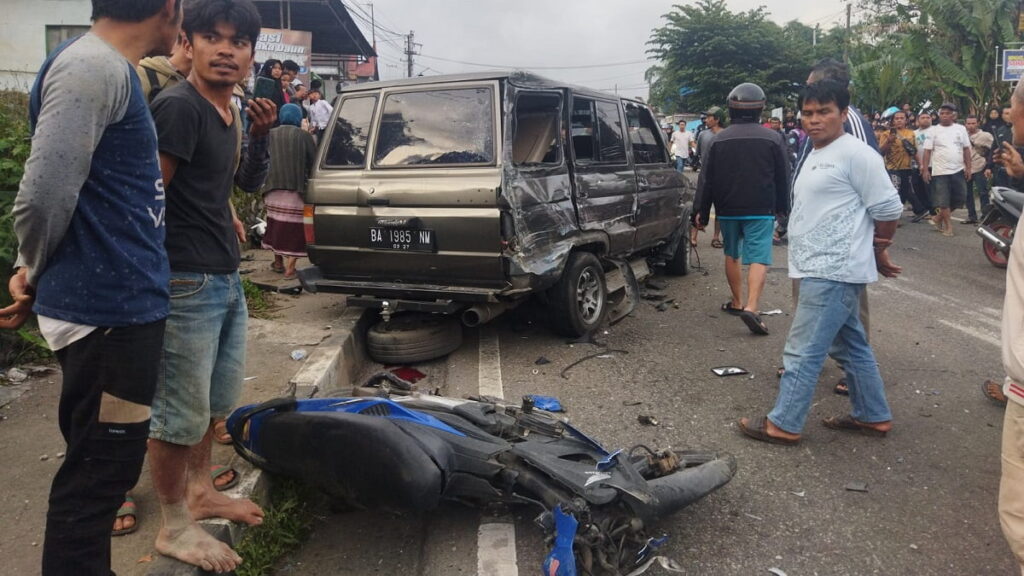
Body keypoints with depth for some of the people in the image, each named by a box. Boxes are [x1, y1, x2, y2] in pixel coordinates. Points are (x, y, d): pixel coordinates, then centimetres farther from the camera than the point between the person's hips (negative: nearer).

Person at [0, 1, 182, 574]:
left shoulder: (114, 69, 13)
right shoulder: (92, 67, -18)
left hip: (122, 304, 9)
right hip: (109, 310, -9)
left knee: (104, 467, 22)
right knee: (95, 477, 4)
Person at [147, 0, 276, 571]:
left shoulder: (229, 112, 11)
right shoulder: (179, 106, -16)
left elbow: (249, 183, 22)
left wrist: (261, 135, 4)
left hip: (228, 280, 9)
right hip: (188, 283, -9)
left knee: (217, 399, 20)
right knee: (181, 411, 2)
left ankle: (201, 491, 38)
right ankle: (175, 527, 18)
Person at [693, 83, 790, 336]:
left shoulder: (719, 140, 1)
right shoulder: (773, 138, -3)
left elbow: (707, 179, 0)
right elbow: (783, 178, 4)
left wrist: (701, 210, 3)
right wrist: (781, 207, 15)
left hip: (727, 210, 3)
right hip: (761, 210, -2)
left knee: (731, 255, 18)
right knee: (758, 258, -6)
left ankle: (737, 302, 27)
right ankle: (751, 306, -22)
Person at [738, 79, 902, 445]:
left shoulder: (855, 154, -13)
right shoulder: (815, 155, 16)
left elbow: (888, 208, -12)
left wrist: (878, 252, 2)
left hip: (833, 271, -10)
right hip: (819, 268, 10)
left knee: (803, 351, -6)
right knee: (851, 346, 18)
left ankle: (783, 424, 3)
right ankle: (872, 416, 29)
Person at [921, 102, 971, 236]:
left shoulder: (961, 129, 6)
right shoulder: (934, 130, -1)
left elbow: (966, 149, 8)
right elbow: (927, 151, -2)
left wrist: (968, 168, 3)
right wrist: (925, 170, -9)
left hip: (958, 170, 3)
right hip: (940, 171, -3)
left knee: (960, 198, 6)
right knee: (943, 201, -3)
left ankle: (939, 217, 22)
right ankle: (948, 226, 6)